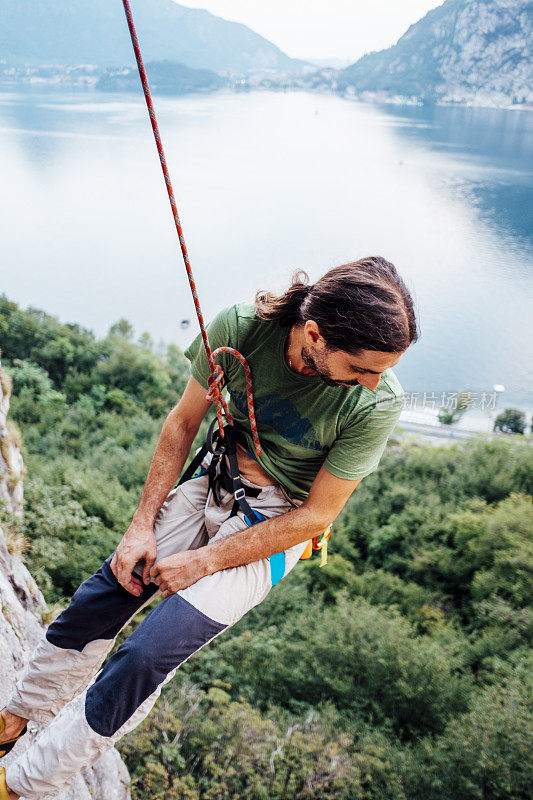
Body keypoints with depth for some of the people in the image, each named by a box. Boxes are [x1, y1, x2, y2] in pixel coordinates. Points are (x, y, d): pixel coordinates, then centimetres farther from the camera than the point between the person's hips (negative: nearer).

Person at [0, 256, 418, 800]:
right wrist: (142, 526, -5)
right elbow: (184, 421, -5)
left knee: (146, 657, -13)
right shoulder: (240, 327, -20)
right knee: (93, 604, 2)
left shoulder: (377, 403, -25)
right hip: (214, 484, 4)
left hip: (277, 524, -3)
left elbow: (317, 516, -16)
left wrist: (202, 562, -14)